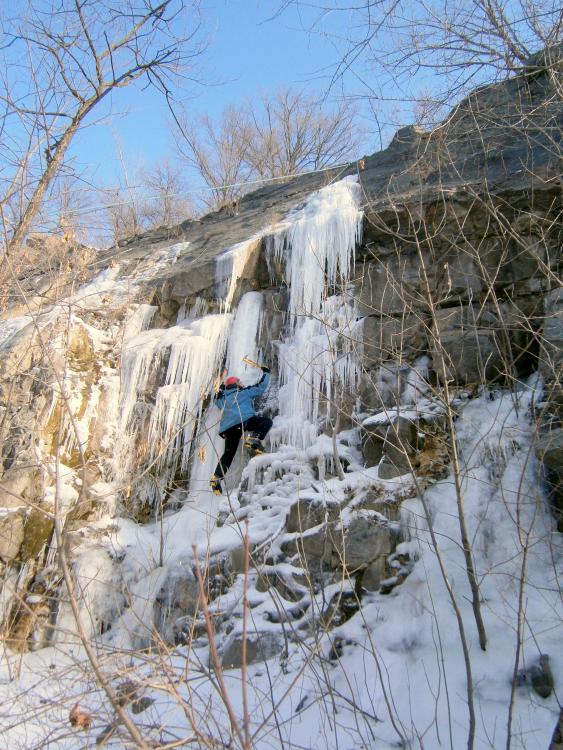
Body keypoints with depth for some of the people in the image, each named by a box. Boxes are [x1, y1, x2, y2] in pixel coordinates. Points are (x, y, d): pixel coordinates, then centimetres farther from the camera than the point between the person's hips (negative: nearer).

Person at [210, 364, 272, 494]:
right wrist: (266, 372, 35)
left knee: (228, 453, 7)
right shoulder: (245, 391, 18)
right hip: (243, 420, -5)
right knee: (267, 421, 2)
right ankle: (253, 437, -25)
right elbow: (261, 386, 20)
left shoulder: (224, 398, 31)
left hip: (227, 427, 5)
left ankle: (217, 477, -7)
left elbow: (217, 399, 54)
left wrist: (222, 386, 65)